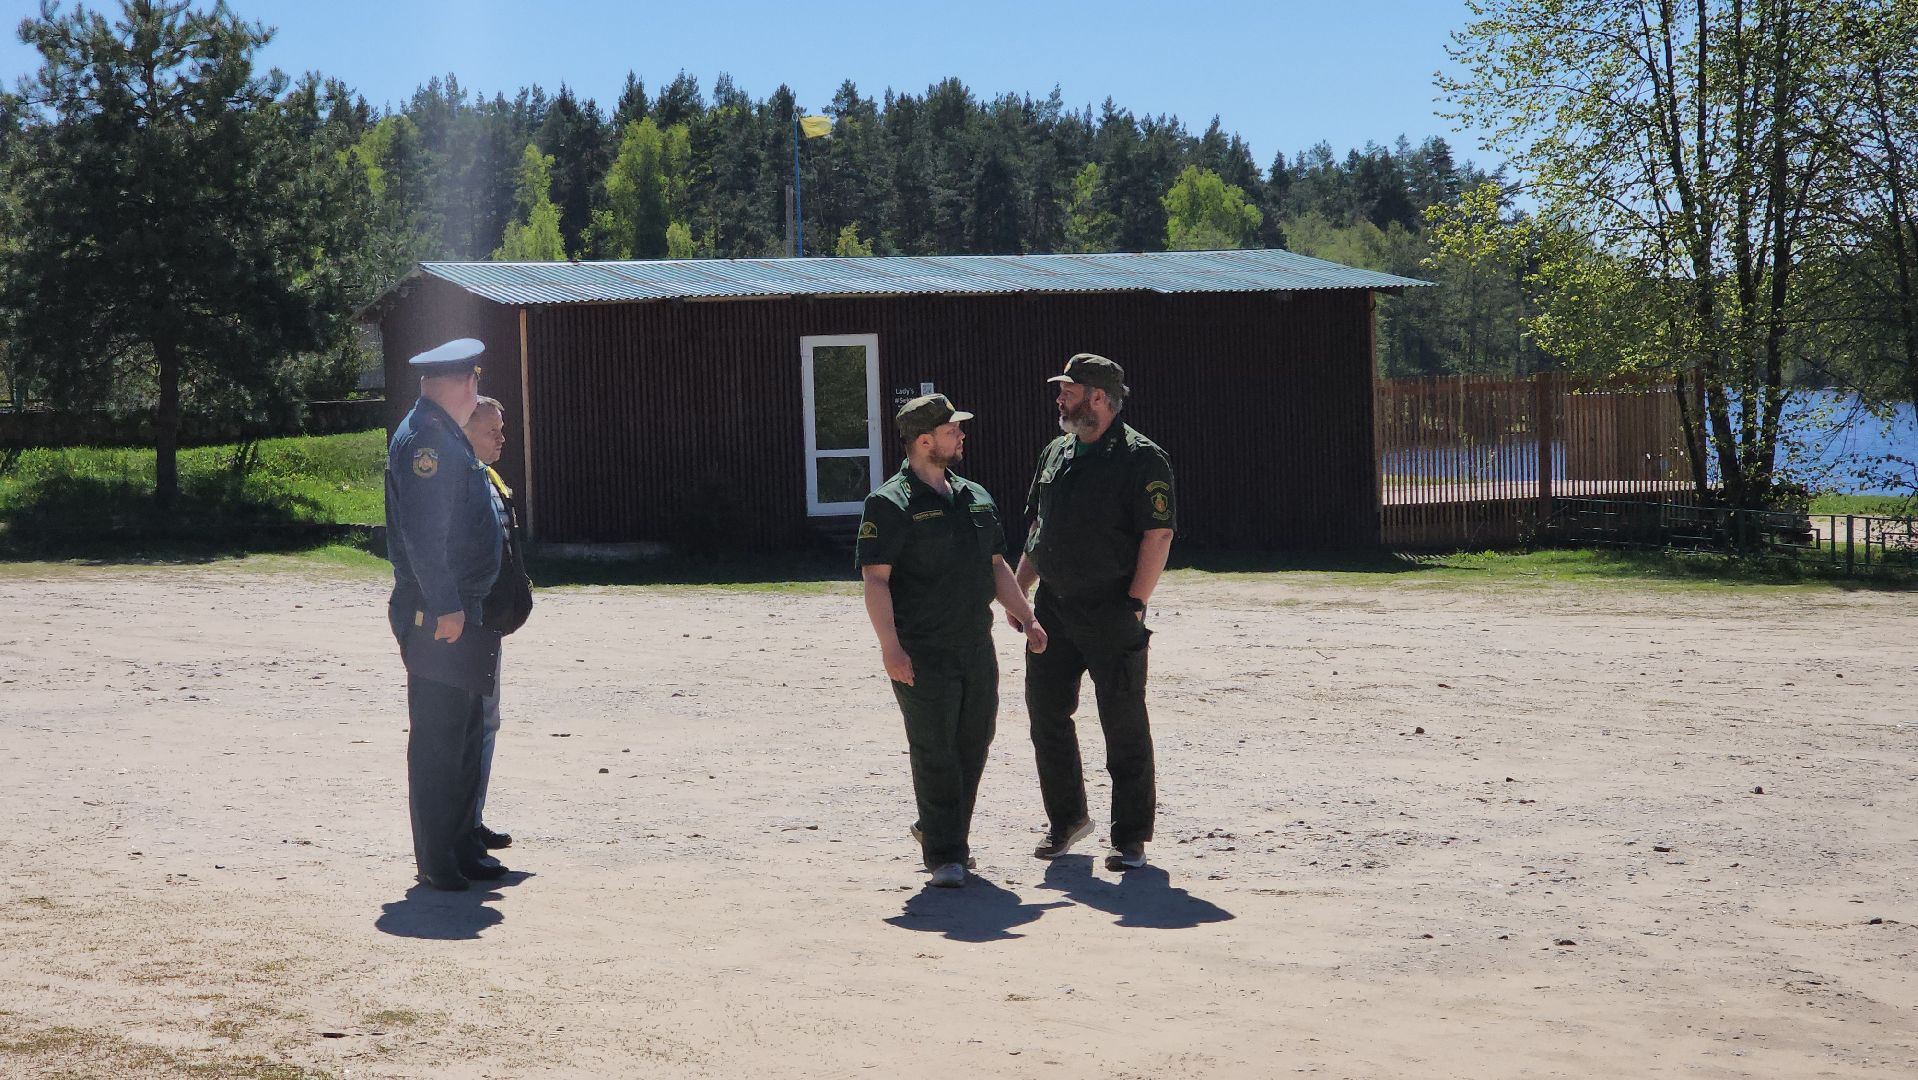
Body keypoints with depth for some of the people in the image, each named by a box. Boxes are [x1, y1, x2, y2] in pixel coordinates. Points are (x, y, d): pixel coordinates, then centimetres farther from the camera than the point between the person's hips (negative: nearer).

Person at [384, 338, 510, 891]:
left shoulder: (447, 436, 18)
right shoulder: (424, 438, -15)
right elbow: (422, 533, -21)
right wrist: (445, 608, -24)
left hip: (461, 608, 10)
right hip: (436, 615, -10)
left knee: (463, 732, 15)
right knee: (438, 737, -5)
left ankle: (461, 846, 23)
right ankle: (436, 860, 0)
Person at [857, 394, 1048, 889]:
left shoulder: (975, 497, 14)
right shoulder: (890, 504, -9)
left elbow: (996, 566, 22)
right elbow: (875, 577, -13)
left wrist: (1026, 619, 18)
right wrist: (890, 646, -20)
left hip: (976, 647, 7)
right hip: (922, 654, -7)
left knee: (973, 745, 13)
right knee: (935, 754, -4)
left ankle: (940, 831, 32)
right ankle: (944, 855, 2)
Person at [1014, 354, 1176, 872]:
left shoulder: (1141, 459, -9)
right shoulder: (1055, 453, 13)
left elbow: (1158, 536, -14)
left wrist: (1134, 605, -18)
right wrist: (1017, 591, 13)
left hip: (1112, 616, -7)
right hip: (1053, 609, 7)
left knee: (1124, 727, -1)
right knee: (1046, 713, 10)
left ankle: (1131, 837, 8)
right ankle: (1066, 819, 27)